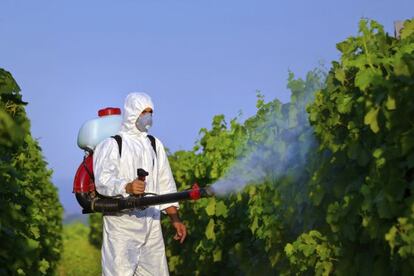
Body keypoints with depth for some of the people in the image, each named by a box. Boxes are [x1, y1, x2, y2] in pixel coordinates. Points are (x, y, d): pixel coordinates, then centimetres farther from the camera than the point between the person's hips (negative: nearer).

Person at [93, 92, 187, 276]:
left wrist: (175, 219, 13)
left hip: (151, 225, 6)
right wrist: (127, 187, -33)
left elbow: (165, 185, 20)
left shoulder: (155, 145, 19)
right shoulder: (111, 145, 0)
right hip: (121, 225, -6)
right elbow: (103, 181, -14)